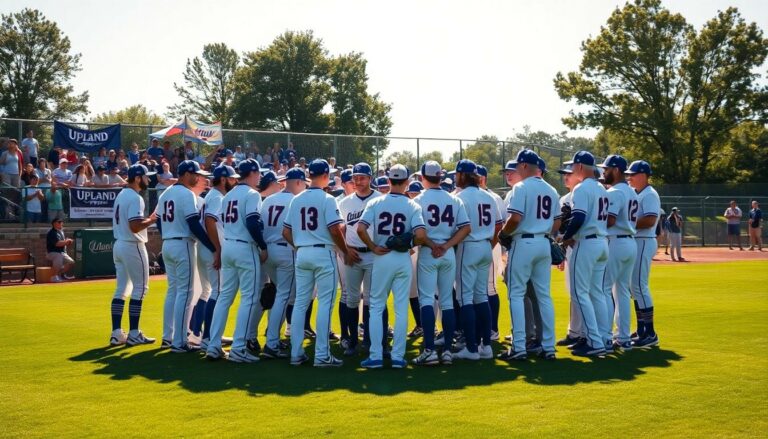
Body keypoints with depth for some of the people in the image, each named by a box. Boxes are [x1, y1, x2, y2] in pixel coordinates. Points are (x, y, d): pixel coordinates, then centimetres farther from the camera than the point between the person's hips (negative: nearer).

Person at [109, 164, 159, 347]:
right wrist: (152, 220, -11)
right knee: (140, 288, -2)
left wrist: (146, 218, 13)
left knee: (121, 289, 10)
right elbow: (135, 226, -25)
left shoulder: (121, 195, 14)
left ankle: (116, 333, 9)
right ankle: (133, 334, -1)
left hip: (119, 245, 10)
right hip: (132, 247, -9)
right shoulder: (135, 198, -16)